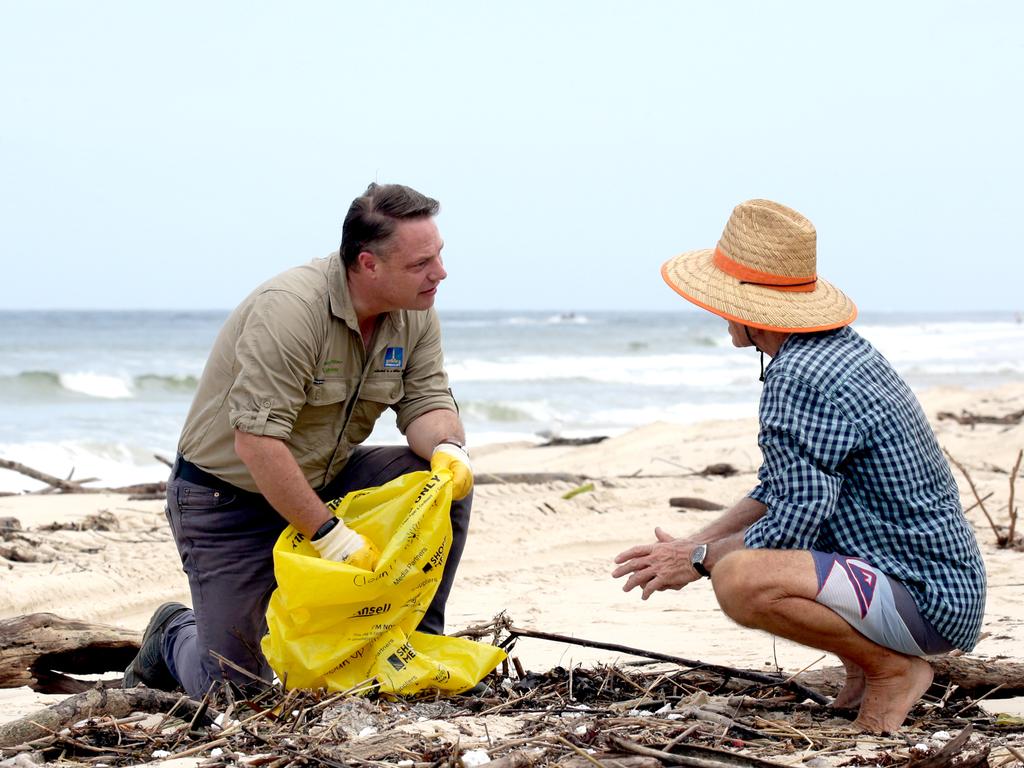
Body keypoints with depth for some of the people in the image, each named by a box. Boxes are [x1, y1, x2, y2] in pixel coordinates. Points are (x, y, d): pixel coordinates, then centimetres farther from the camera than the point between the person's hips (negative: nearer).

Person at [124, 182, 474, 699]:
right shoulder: (289, 309, -30)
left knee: (449, 481, -16)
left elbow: (426, 402, -6)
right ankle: (173, 639, 29)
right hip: (228, 497, -6)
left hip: (324, 480, 6)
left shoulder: (414, 313, -6)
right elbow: (256, 442, -34)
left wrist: (447, 448, -31)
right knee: (233, 686, -6)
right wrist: (328, 534, -35)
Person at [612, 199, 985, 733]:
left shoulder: (800, 380, -21)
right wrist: (691, 544, 11)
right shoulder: (840, 349, 12)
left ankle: (893, 669, -11)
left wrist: (698, 560, -6)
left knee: (740, 579, -31)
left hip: (926, 600, -11)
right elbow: (781, 491, 20)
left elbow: (792, 524, -22)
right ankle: (864, 666, 15)